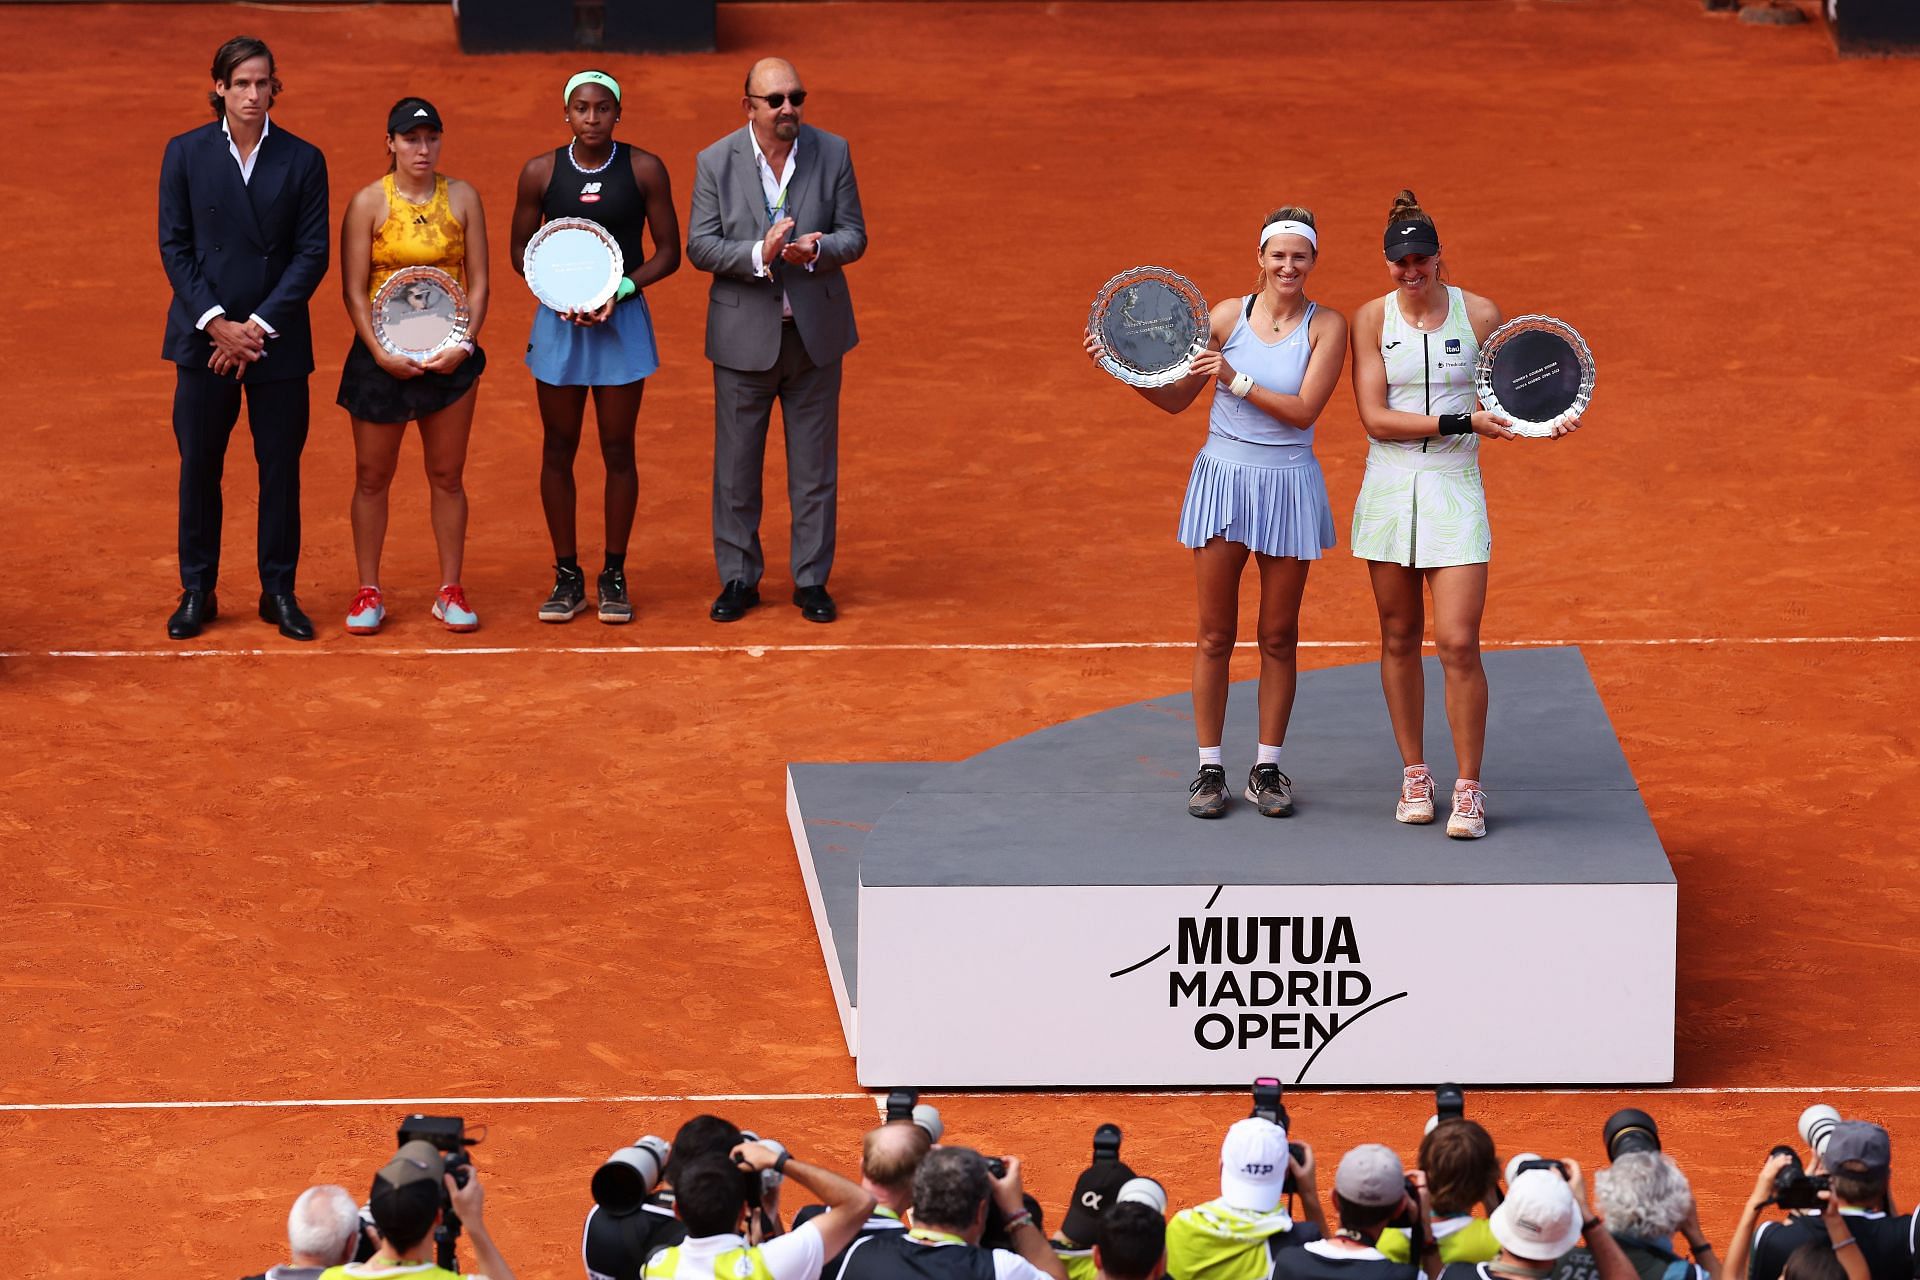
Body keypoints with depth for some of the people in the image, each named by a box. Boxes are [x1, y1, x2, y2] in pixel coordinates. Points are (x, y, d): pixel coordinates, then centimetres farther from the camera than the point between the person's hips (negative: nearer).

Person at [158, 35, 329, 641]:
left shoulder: (303, 160, 1)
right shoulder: (186, 154, 1)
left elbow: (312, 253, -2)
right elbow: (174, 245, 0)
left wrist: (259, 326, -11)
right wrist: (216, 323, -11)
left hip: (277, 341, 0)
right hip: (203, 337, 0)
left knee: (280, 467, 4)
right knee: (198, 466, 5)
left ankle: (279, 591, 15)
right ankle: (196, 592, 15)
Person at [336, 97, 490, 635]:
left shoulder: (462, 198, 3)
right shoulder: (369, 202, -3)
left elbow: (478, 281, 5)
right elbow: (354, 291, -4)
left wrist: (465, 342, -9)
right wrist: (381, 353, -15)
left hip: (450, 357, 2)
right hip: (382, 357, -2)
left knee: (447, 476, 7)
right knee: (372, 476, 4)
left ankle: (450, 591, 15)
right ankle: (368, 593, 13)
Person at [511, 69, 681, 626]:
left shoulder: (645, 169, -3)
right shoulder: (541, 172, -1)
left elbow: (668, 251, 0)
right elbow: (521, 250, 6)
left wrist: (621, 289, -15)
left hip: (622, 319, -1)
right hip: (558, 322, 1)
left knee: (618, 449, 3)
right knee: (558, 450, 4)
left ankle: (614, 577, 13)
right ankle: (567, 577, 13)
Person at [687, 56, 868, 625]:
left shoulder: (832, 153, -3)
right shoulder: (716, 162, -6)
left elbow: (854, 235, -1)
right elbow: (700, 246, -8)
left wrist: (817, 250, -23)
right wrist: (759, 255, -25)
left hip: (815, 333, 1)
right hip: (744, 336, -1)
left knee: (815, 466, 7)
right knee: (736, 466, 6)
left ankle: (812, 580, 17)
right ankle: (739, 578, 18)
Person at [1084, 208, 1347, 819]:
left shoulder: (1326, 326, -3)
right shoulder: (1228, 315, 0)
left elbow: (1304, 409, -13)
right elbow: (1175, 397, 7)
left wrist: (1237, 380, -19)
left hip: (1288, 487, 0)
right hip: (1222, 480, 0)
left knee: (1278, 637, 6)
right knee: (1215, 635, 2)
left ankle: (1267, 768, 15)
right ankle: (1209, 768, 9)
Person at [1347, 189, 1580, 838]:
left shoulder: (1480, 315, -1)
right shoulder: (1372, 318, -2)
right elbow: (1375, 418, -10)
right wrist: (1460, 422, -18)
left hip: (1455, 491, -1)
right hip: (1388, 490, 1)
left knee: (1458, 641, -9)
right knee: (1400, 638, 8)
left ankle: (1468, 791, -2)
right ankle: (1414, 776, 21)